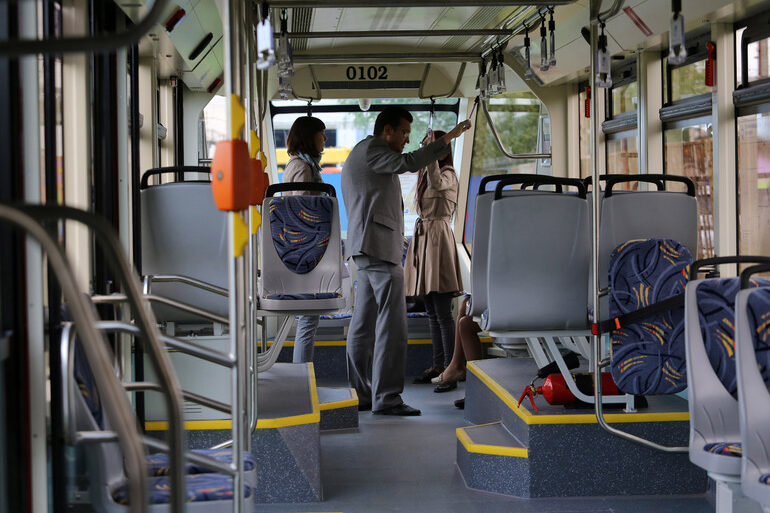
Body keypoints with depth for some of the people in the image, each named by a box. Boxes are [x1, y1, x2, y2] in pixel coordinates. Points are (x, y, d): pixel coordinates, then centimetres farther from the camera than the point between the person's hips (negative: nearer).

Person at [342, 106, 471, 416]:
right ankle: (386, 398, -15)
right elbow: (409, 162, -21)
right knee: (392, 323, -13)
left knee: (363, 326, 9)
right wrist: (448, 138, -18)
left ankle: (358, 393, 11)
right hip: (378, 245, -11)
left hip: (365, 250, 11)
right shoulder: (371, 149, -5)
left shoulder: (356, 156, 28)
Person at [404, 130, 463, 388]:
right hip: (423, 238, 9)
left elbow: (436, 183, -32)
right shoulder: (425, 174, 18)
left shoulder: (448, 174, -8)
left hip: (438, 238, -9)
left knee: (443, 313, -10)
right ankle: (438, 365, 17)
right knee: (432, 312, 11)